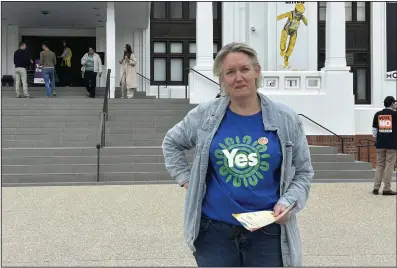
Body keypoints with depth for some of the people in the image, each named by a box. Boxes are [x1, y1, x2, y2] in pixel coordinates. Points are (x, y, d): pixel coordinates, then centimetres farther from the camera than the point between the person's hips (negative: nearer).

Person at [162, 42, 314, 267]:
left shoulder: (286, 119, -3)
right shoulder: (205, 115, -2)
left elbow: (303, 172, 5)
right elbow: (171, 143, 16)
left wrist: (287, 203, -11)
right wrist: (186, 180, 6)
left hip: (267, 232, 0)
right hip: (214, 229, 1)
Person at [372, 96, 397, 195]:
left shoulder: (377, 114, 6)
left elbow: (374, 129, 9)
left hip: (380, 144, 4)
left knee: (379, 165, 10)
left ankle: (376, 188, 8)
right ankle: (386, 189, -1)